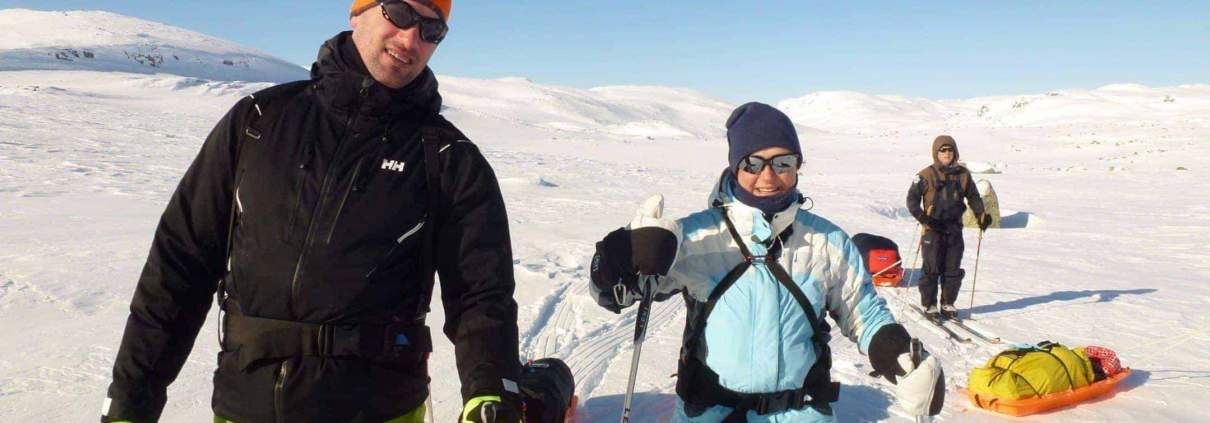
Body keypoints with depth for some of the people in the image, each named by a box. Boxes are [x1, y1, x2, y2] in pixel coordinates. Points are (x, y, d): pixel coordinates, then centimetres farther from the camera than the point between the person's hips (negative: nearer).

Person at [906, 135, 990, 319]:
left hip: (954, 228, 4)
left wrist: (982, 214, 3)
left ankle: (948, 304, 20)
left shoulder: (963, 174, 9)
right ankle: (929, 304, 8)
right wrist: (921, 216, -18)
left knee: (953, 269, 7)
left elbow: (973, 197, 17)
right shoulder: (927, 175, -4)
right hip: (932, 228, -4)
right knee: (932, 268, -3)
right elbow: (912, 197, -4)